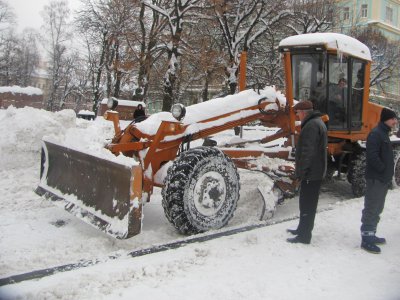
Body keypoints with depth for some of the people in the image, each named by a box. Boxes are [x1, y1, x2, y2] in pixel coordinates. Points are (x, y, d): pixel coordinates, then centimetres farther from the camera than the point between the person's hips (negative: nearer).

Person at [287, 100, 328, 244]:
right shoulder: (317, 122, 16)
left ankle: (304, 235, 5)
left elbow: (308, 151, -26)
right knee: (308, 203, 20)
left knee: (307, 204, -3)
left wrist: (301, 171, -20)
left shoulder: (311, 126, -20)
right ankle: (303, 229, 33)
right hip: (316, 171, 11)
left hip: (310, 173, -11)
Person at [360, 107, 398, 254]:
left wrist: (388, 173, 13)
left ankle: (371, 235, 27)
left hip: (383, 179, 10)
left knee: (377, 209, 17)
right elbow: (372, 156, -25)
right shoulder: (376, 134, -15)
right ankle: (366, 239, 1)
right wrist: (383, 169, -16)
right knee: (371, 209, -5)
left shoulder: (384, 133, 16)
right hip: (376, 178, -10)